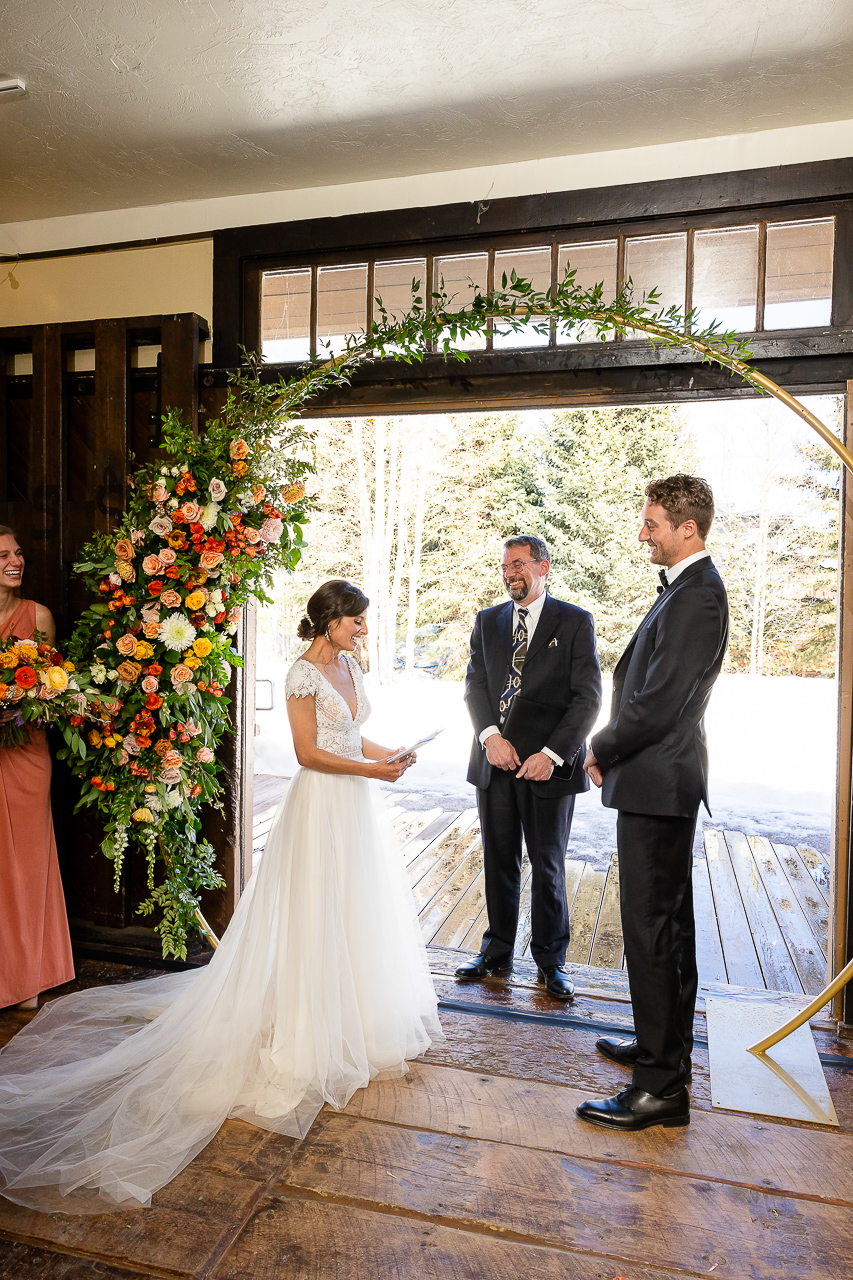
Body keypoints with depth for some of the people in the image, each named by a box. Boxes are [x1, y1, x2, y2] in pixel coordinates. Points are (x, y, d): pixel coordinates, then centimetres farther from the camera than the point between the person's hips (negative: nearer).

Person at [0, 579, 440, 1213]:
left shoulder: (350, 666, 8)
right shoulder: (304, 674, -16)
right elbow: (308, 753, -18)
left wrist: (390, 755, 0)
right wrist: (371, 769, -20)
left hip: (357, 802, 9)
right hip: (322, 803, -8)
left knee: (359, 908, 18)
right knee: (315, 914, 3)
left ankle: (355, 1010, 37)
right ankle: (310, 1026, 18)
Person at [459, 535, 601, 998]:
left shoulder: (575, 621, -2)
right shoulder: (487, 621, 11)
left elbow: (588, 696, -6)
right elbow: (475, 683, 5)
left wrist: (552, 753, -15)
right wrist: (490, 735, -12)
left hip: (547, 765, -3)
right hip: (495, 761, 4)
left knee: (548, 866, 7)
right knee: (498, 863, 13)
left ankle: (550, 961, 24)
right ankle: (497, 953, 29)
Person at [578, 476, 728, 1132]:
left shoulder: (695, 597, -20)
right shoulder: (688, 587, 13)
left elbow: (656, 703, -24)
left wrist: (602, 750, -8)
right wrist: (614, 748, 8)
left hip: (657, 782, -11)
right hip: (664, 780, 11)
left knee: (651, 930, -2)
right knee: (669, 924, 20)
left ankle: (660, 1086, 11)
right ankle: (665, 1044, 36)